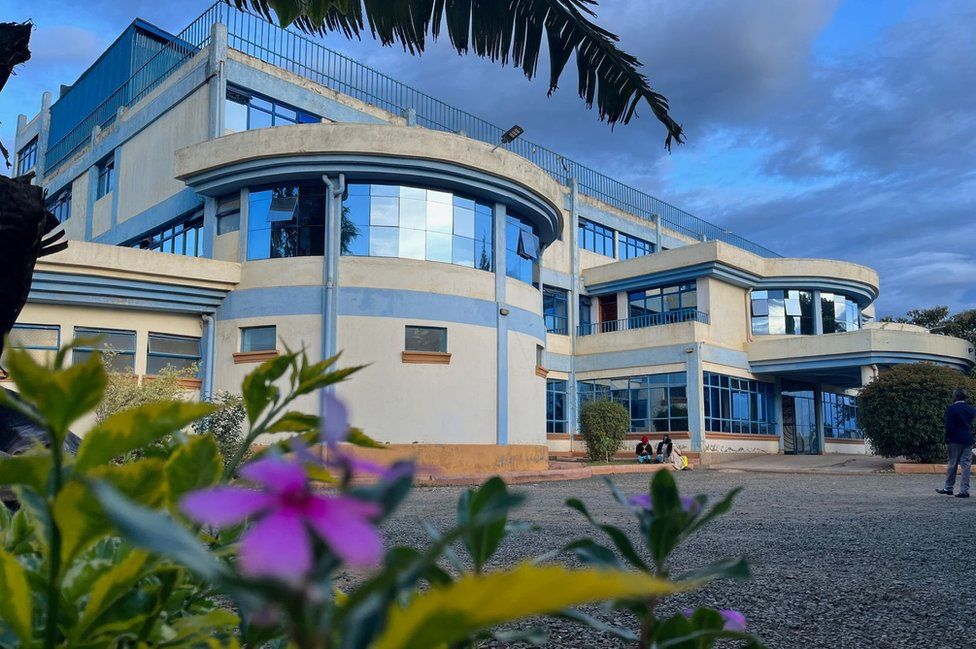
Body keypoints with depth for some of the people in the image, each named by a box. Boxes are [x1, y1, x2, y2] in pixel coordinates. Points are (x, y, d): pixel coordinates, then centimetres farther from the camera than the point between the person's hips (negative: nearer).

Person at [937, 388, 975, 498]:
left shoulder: (951, 409, -11)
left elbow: (949, 426, -12)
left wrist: (947, 439, -6)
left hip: (955, 440, -4)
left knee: (952, 464, 6)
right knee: (966, 466, 5)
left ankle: (948, 488, 14)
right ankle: (964, 490, 4)